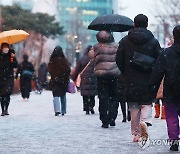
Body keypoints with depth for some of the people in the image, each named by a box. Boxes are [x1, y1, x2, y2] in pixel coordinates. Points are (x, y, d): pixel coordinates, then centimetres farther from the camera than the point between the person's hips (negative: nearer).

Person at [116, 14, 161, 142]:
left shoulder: (125, 40, 1)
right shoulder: (153, 41, -2)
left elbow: (119, 60, 2)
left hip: (131, 81, 1)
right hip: (148, 81, -1)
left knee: (134, 107, 9)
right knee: (147, 103, 10)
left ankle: (137, 133, 10)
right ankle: (145, 121, -19)